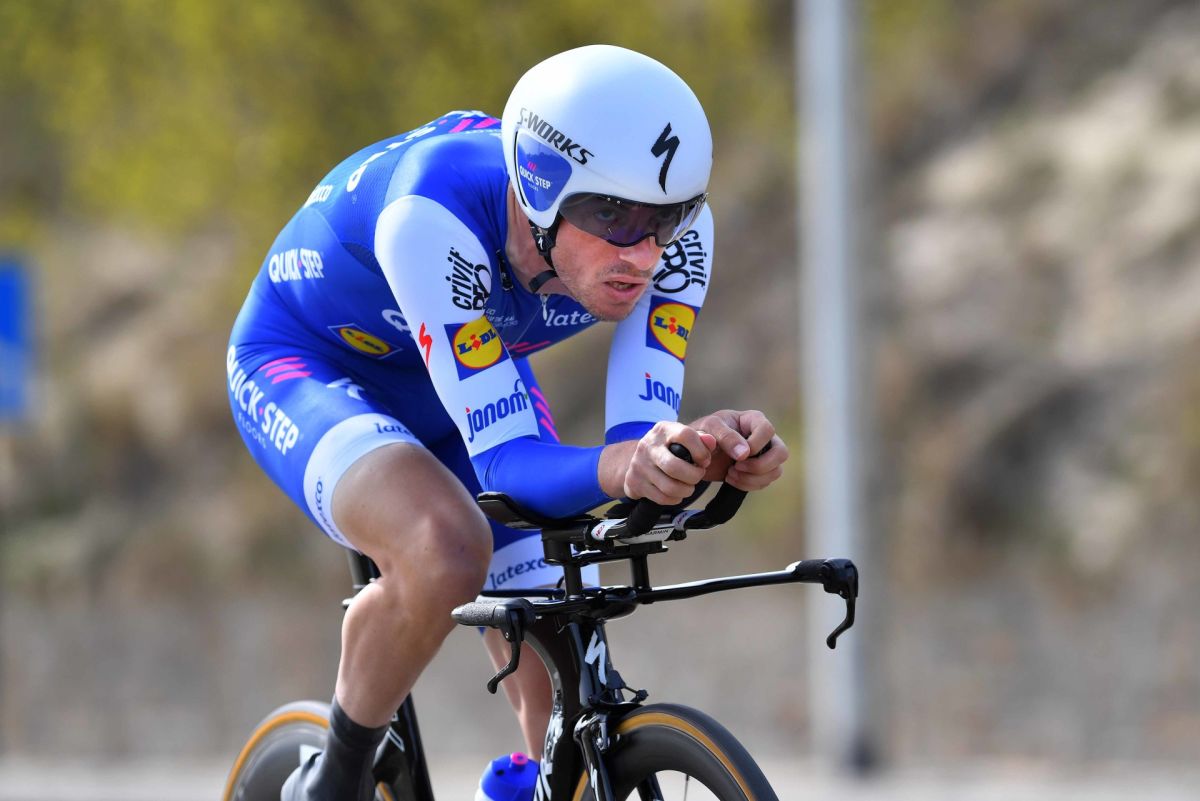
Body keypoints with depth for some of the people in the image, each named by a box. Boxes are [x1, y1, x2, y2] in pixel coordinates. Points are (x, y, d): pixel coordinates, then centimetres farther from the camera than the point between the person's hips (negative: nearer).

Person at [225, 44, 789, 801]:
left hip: (475, 376, 5)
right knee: (449, 552, -35)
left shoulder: (673, 232, -28)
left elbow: (642, 433, -29)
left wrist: (709, 452, -52)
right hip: (307, 364, -5)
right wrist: (620, 468, -64)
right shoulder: (433, 217, -42)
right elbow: (507, 466, -43)